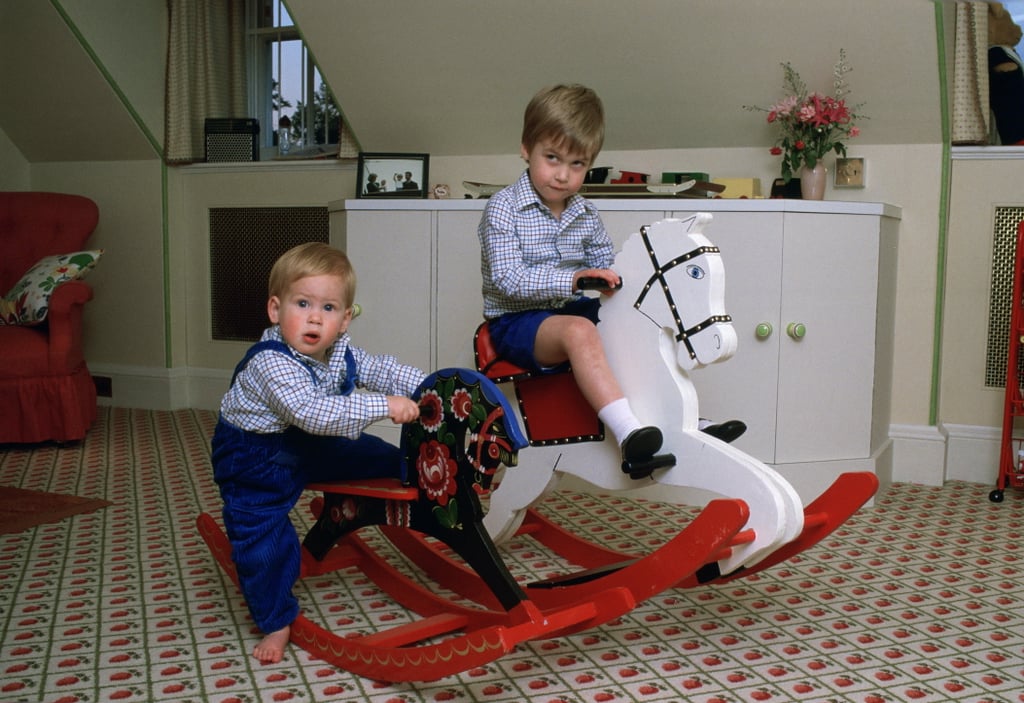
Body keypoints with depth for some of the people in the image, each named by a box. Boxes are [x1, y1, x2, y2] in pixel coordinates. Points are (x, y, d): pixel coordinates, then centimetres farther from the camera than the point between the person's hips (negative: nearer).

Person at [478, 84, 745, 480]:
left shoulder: (586, 216, 9)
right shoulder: (504, 208, -11)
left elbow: (606, 268, 13)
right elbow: (507, 280, -21)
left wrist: (614, 281, -11)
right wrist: (571, 280, -32)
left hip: (570, 312, 7)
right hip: (516, 322, -7)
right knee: (579, 330, -35)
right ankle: (630, 436, -47)